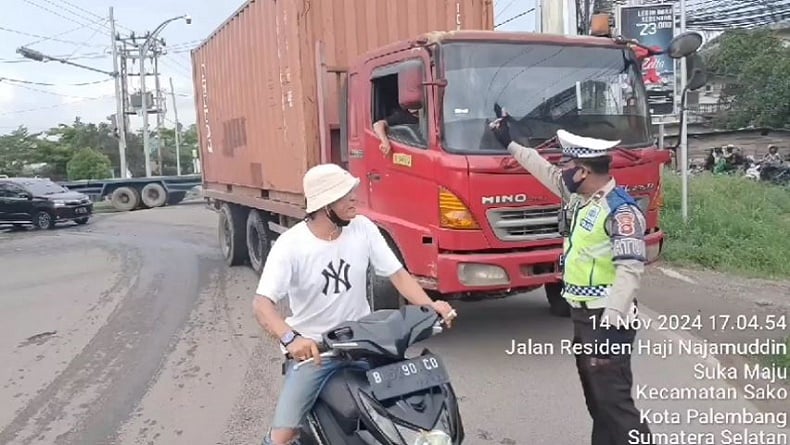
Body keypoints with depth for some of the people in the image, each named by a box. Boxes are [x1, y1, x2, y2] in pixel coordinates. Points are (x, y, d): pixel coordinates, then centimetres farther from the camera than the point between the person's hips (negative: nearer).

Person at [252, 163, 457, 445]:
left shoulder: (363, 228, -5)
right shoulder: (290, 244, -16)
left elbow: (397, 273, -1)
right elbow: (262, 304, -22)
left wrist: (430, 306, -18)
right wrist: (290, 339, -41)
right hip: (311, 349, -3)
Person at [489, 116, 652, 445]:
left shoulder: (620, 210, -19)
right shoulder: (580, 196, 9)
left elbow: (630, 271, -26)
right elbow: (547, 173, 24)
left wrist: (609, 324, -31)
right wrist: (510, 144, 29)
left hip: (605, 319, -9)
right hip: (582, 314, 10)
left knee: (613, 398, -8)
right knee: (595, 395, 18)